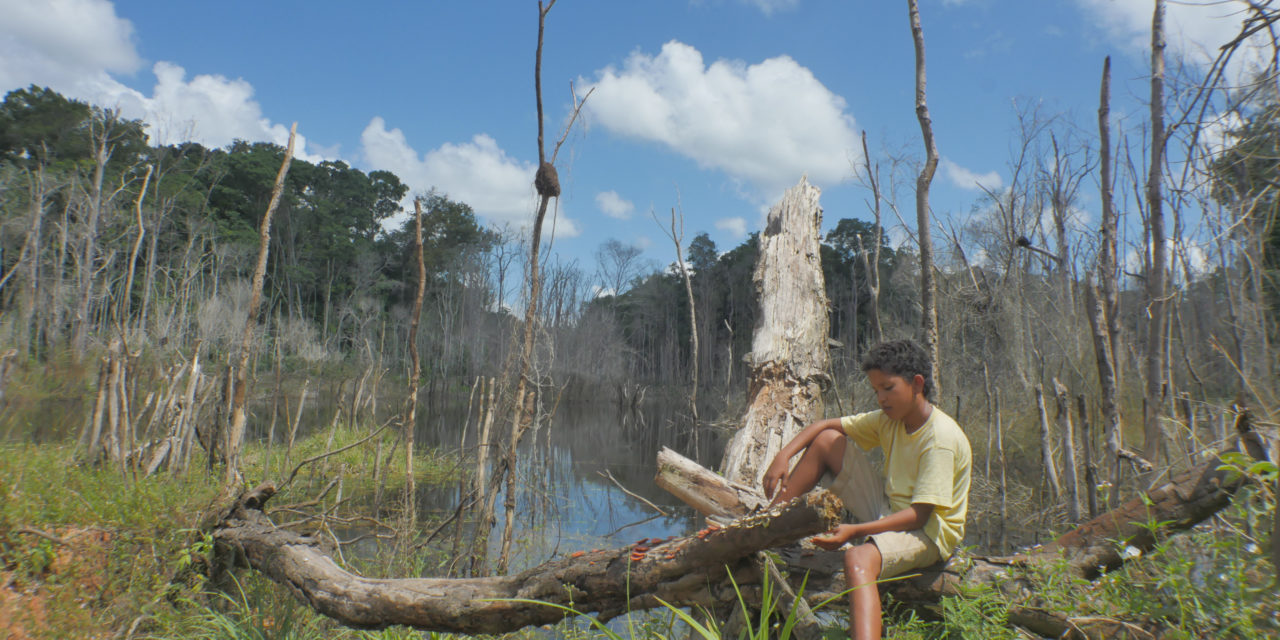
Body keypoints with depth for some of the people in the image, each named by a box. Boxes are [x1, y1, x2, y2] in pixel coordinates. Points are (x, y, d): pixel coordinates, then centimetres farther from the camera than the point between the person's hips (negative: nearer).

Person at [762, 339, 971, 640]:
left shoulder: (941, 438, -21)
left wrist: (855, 531, -34)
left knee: (859, 559, -40)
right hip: (887, 512, 8)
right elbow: (825, 425, 5)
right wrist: (784, 455, -12)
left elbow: (919, 515, -26)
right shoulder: (889, 420, 2)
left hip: (927, 532, -8)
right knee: (827, 440, 0)